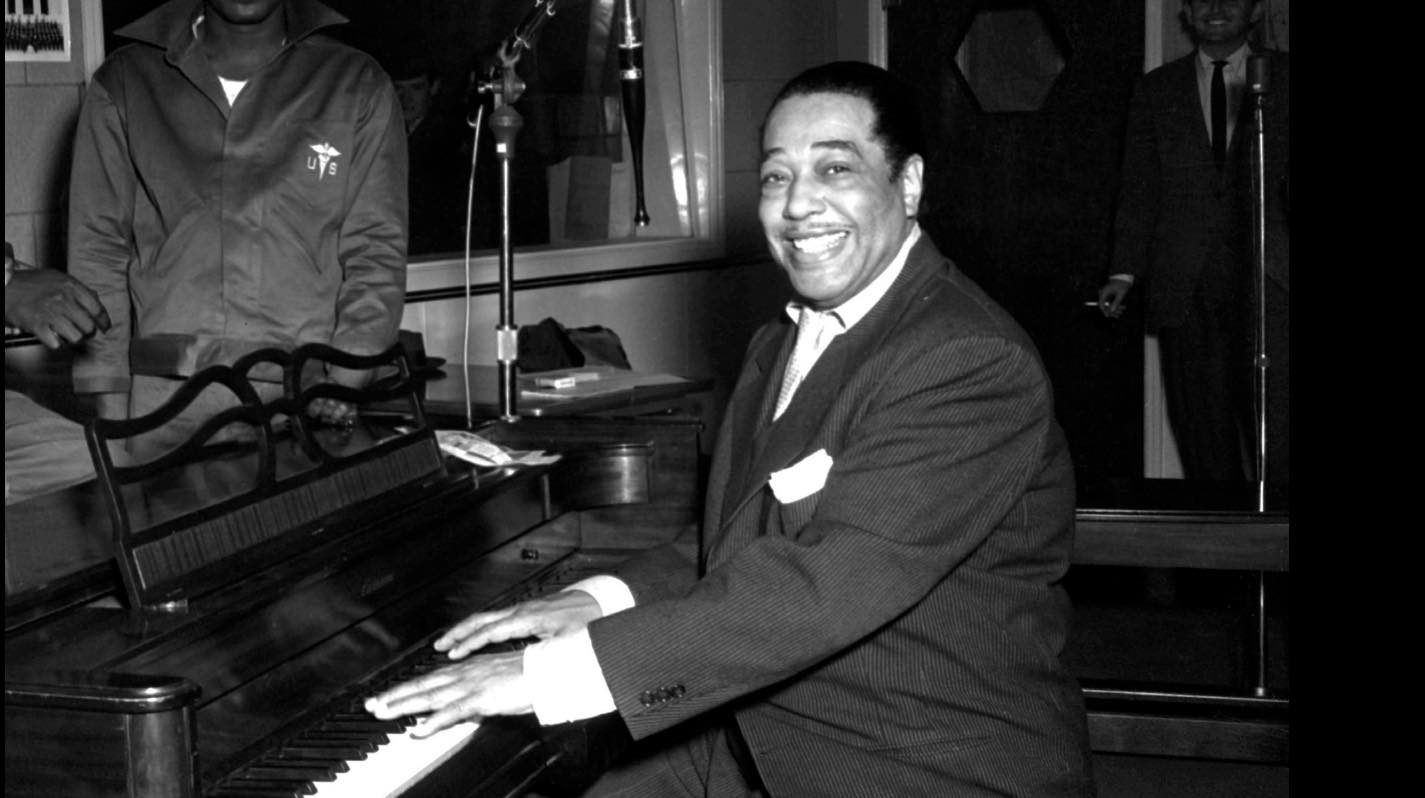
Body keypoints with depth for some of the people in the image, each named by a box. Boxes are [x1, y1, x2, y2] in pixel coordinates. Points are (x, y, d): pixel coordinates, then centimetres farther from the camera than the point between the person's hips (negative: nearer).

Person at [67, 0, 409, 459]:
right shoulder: (123, 84, 10)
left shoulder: (357, 86, 7)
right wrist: (110, 407, -1)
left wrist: (343, 382, -11)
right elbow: (98, 254, 8)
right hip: (164, 405, 1)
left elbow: (377, 253, 2)